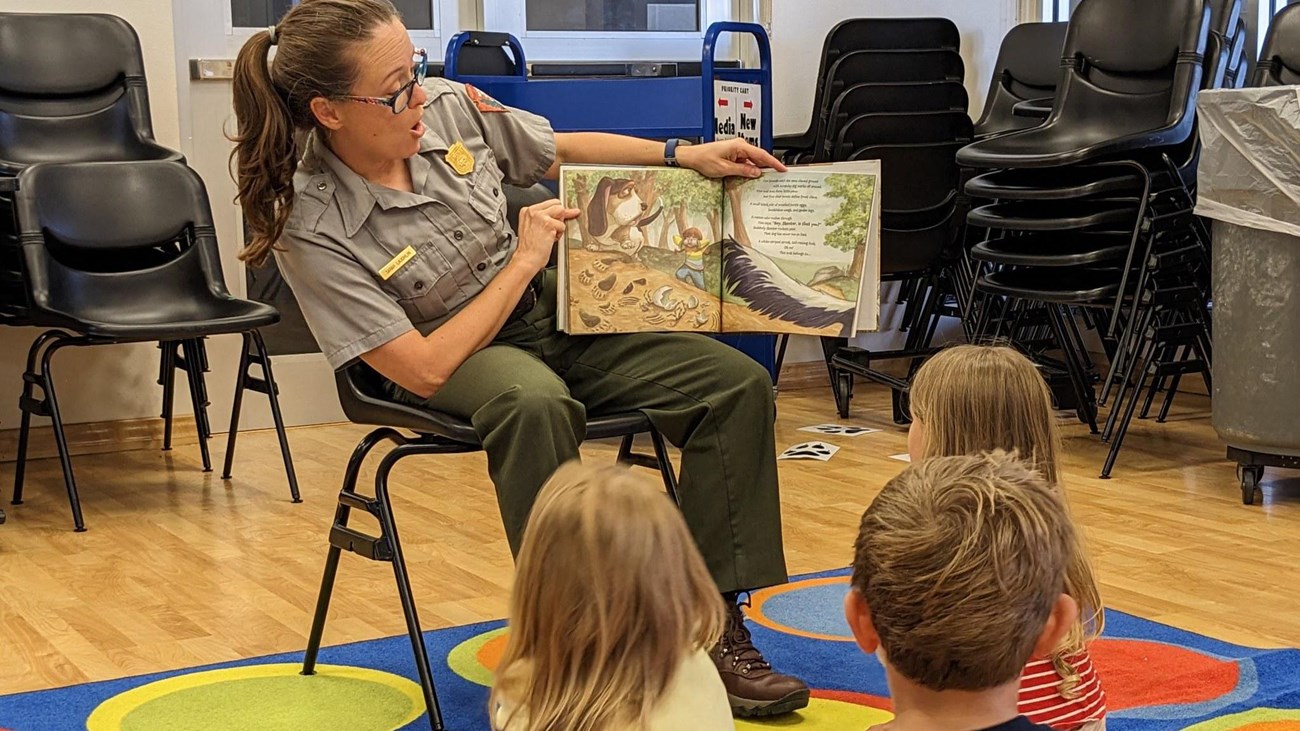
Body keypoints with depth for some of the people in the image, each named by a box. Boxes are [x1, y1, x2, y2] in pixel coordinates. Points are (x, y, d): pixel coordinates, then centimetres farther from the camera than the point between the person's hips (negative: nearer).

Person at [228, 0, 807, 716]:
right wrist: (524, 261, -19)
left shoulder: (451, 106, -9)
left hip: (549, 310, 6)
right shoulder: (312, 230, -23)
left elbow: (565, 152, 12)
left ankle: (713, 627, -8)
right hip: (451, 359, -6)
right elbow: (424, 368, -23)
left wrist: (681, 155, 3)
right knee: (536, 405, -42)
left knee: (738, 384, -10)